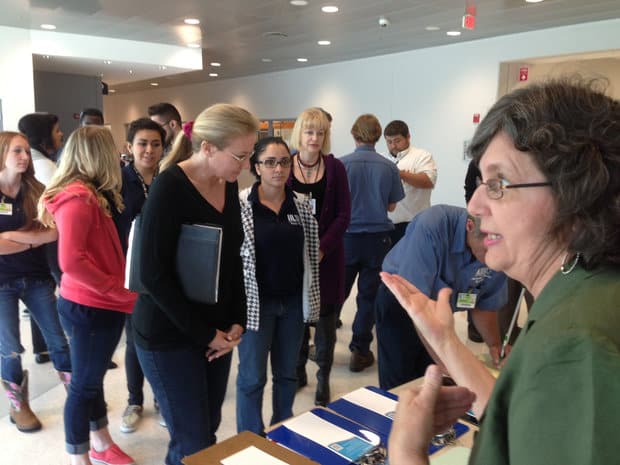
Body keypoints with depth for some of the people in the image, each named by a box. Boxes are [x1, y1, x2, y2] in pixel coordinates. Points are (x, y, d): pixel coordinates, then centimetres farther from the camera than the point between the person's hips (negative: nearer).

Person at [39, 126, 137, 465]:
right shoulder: (79, 197, -20)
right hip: (88, 307, -9)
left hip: (100, 304, 9)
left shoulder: (94, 194, 10)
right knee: (84, 384, 6)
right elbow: (71, 262, -28)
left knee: (92, 378, 22)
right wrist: (121, 293, -22)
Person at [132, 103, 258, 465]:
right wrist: (205, 334, -14)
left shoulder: (229, 185, 3)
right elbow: (154, 274, -20)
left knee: (208, 428, 13)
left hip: (216, 329, 7)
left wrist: (237, 321, 1)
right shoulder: (170, 187, -18)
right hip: (169, 333, -6)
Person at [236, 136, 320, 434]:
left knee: (287, 373, 16)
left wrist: (312, 301, 9)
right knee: (252, 377, 6)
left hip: (293, 302, 4)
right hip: (256, 302, -4)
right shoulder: (240, 204, -10)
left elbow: (311, 253, 9)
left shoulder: (301, 205, 2)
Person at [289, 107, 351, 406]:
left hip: (326, 254, 0)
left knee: (325, 316, 6)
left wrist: (321, 249, -13)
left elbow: (343, 215, -2)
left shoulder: (335, 168, 0)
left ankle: (323, 378, 21)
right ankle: (297, 370, 28)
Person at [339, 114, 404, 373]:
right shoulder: (389, 167, -4)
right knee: (368, 297, 9)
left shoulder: (341, 164, -8)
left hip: (347, 237, 0)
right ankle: (360, 351, 15)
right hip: (377, 237, 0)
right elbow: (392, 206, 4)